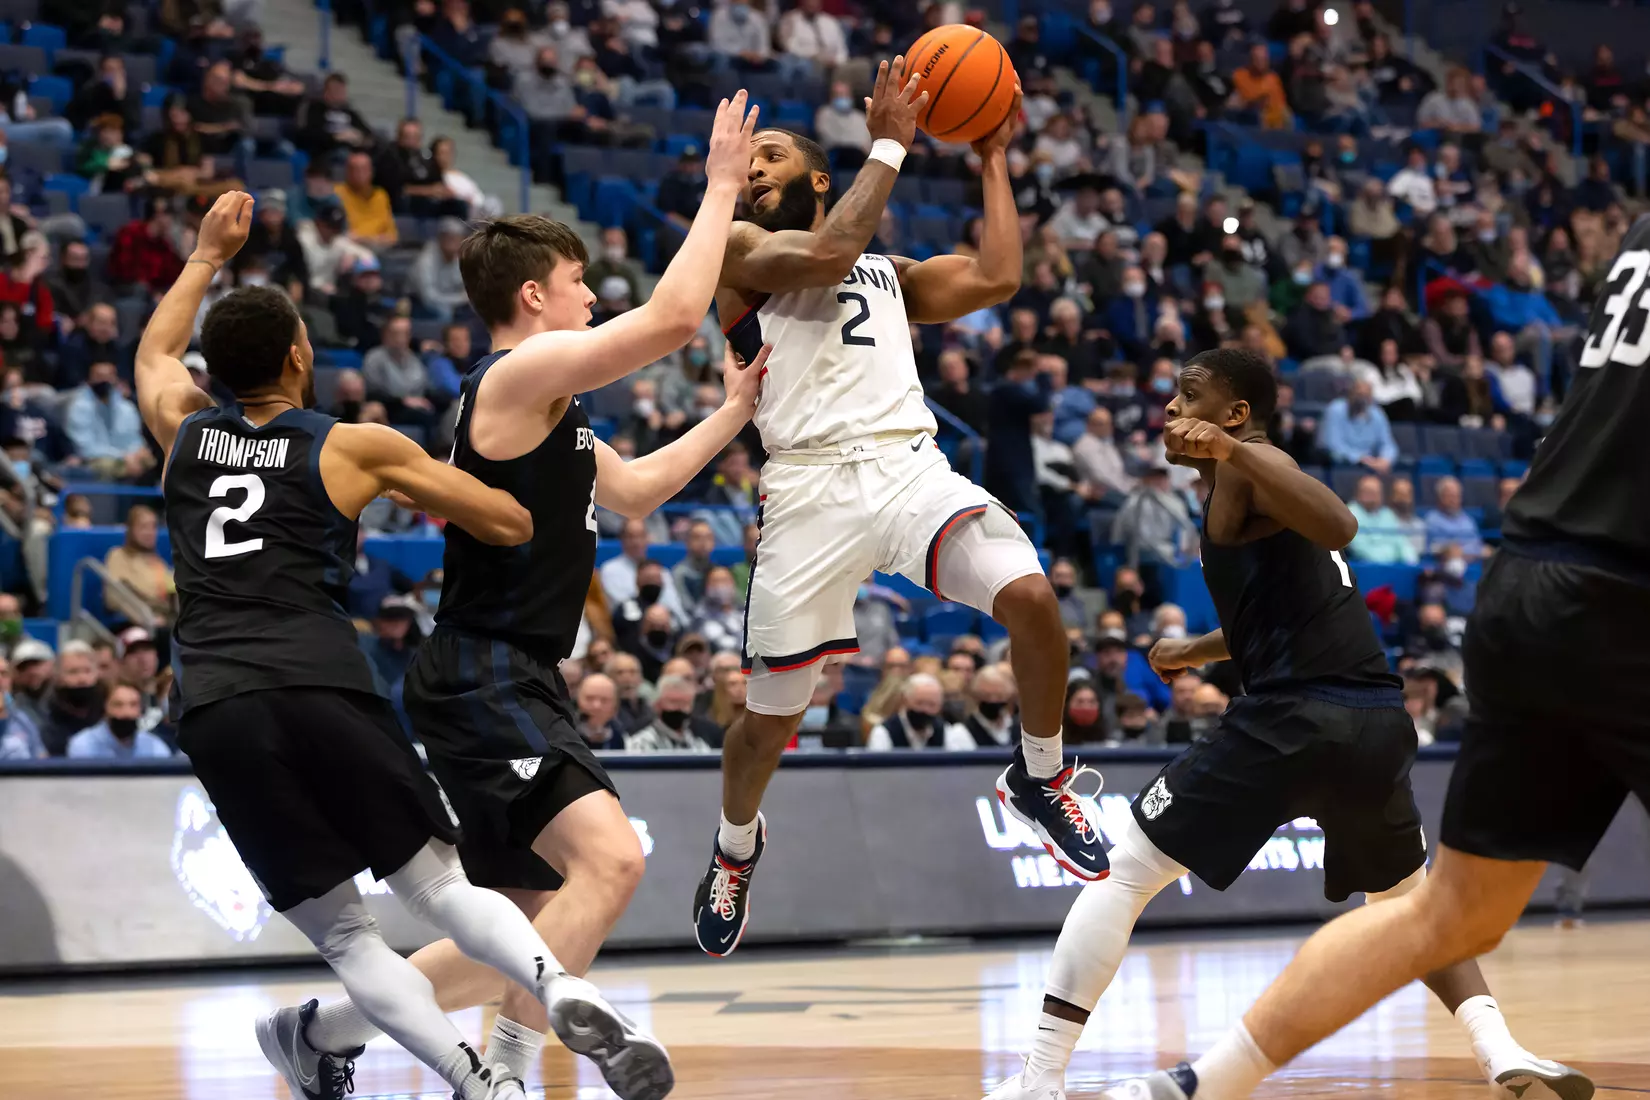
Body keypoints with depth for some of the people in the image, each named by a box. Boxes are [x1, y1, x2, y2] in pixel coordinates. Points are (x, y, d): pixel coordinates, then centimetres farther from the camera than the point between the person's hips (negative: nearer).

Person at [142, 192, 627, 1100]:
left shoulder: (185, 431, 20)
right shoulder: (357, 449, 11)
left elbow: (154, 353, 46)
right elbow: (514, 524, 12)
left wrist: (208, 256, 56)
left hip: (213, 710, 2)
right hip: (322, 686, -2)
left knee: (338, 930, 5)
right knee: (438, 886, 8)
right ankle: (554, 981, -18)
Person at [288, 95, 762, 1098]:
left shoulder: (550, 408, 19)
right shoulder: (522, 371, -12)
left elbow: (634, 490, 33)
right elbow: (675, 316, -21)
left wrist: (735, 411, 28)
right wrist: (722, 188, -11)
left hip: (516, 685, 11)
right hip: (484, 682, -11)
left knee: (528, 929, 15)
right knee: (610, 856, -28)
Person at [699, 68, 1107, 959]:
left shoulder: (889, 273, 27)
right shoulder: (740, 249, 11)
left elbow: (995, 281, 13)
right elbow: (824, 253, -9)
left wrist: (992, 160, 21)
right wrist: (888, 145, -1)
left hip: (910, 468, 3)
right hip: (810, 487, -3)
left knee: (1031, 598, -24)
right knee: (769, 718, 4)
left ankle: (1039, 780, 2)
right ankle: (735, 850, 36)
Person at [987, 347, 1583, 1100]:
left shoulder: (1246, 468, -2)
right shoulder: (1245, 472, 26)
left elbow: (1338, 526, -23)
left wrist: (1231, 449, -28)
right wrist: (1199, 651, 47)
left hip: (1295, 718, -9)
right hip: (1379, 722, 9)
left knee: (1120, 872, 0)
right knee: (1406, 898, 29)